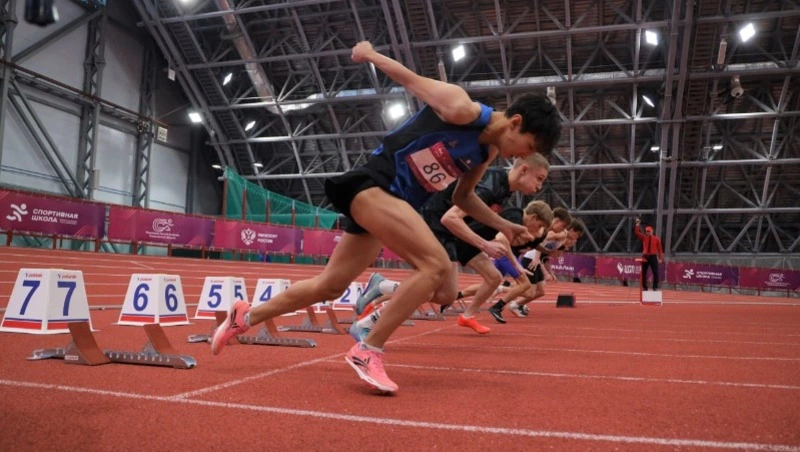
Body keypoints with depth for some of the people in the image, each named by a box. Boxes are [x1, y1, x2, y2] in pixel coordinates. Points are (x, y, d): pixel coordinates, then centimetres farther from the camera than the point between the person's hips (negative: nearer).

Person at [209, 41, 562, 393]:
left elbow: (463, 197, 25)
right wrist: (371, 55, 10)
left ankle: (245, 317, 30)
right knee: (436, 265, -23)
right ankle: (367, 351, -15)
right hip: (372, 186, -9)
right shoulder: (460, 109, -15)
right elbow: (412, 79, -3)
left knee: (329, 287, 13)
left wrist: (503, 226, 18)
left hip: (392, 203, 9)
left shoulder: (486, 153, 10)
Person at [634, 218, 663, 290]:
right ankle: (644, 287, 14)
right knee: (643, 272, 5)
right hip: (645, 257, 2)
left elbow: (660, 248, -1)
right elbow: (637, 232, -3)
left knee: (655, 273, -5)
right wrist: (637, 225, -17)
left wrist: (660, 258, -6)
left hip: (653, 257, -2)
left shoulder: (657, 239, -1)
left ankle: (655, 287, 4)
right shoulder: (644, 238, 5)